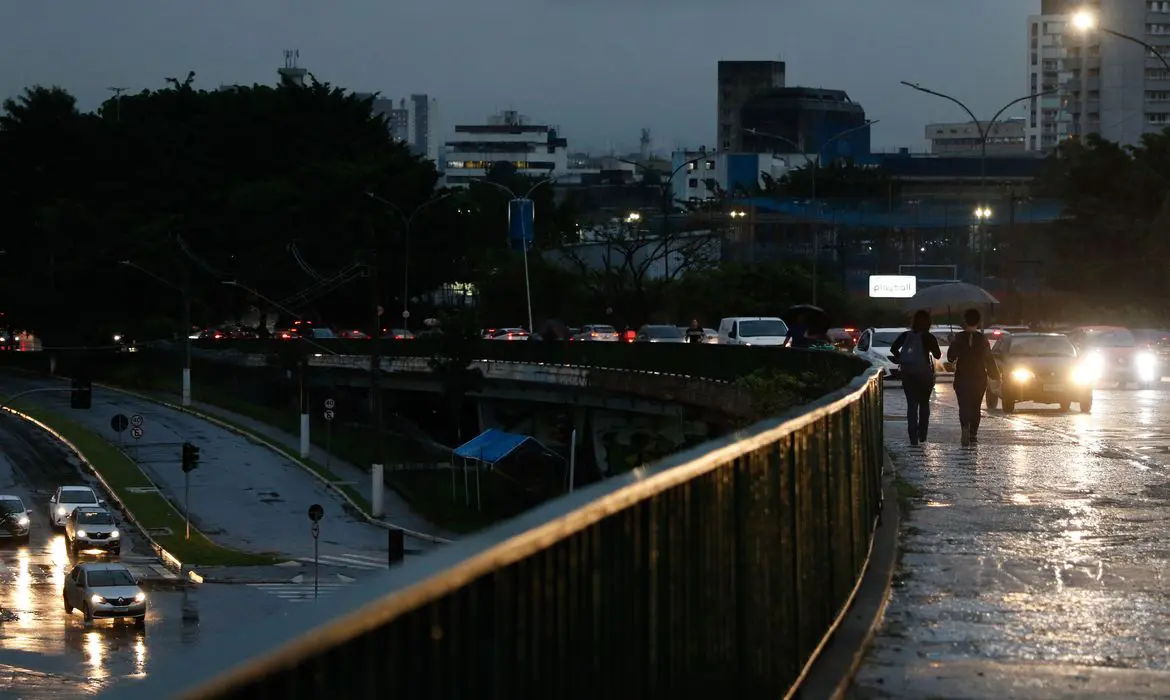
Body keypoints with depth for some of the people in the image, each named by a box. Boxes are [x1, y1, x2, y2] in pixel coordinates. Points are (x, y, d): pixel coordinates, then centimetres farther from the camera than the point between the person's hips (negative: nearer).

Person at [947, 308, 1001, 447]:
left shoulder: (959, 338, -6)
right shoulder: (982, 339, -5)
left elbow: (950, 357, -2)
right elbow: (989, 359, -3)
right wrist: (995, 374, 9)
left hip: (962, 378, -1)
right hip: (979, 378, 1)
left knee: (964, 406, 0)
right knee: (976, 406, 12)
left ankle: (965, 427, -26)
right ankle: (973, 434, 11)